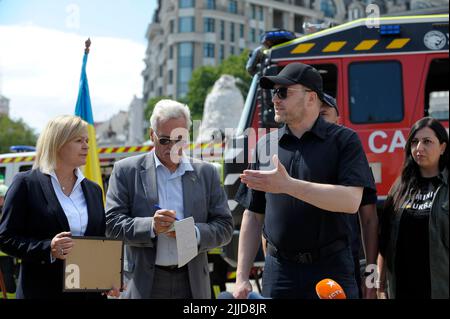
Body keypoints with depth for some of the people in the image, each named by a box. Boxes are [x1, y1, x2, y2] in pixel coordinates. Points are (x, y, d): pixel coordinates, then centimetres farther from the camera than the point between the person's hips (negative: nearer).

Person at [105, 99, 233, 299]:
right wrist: (150, 226, -20)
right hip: (144, 283, -2)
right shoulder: (127, 171, 3)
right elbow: (112, 223, -2)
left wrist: (195, 233, -12)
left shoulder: (206, 173, 9)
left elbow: (225, 226, 8)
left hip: (192, 284, 2)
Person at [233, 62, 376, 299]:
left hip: (331, 270, -3)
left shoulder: (343, 140, -1)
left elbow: (351, 201, -16)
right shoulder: (266, 145, 10)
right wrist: (242, 279, 6)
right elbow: (254, 216, 12)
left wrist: (288, 185, -22)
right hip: (279, 270, 3)